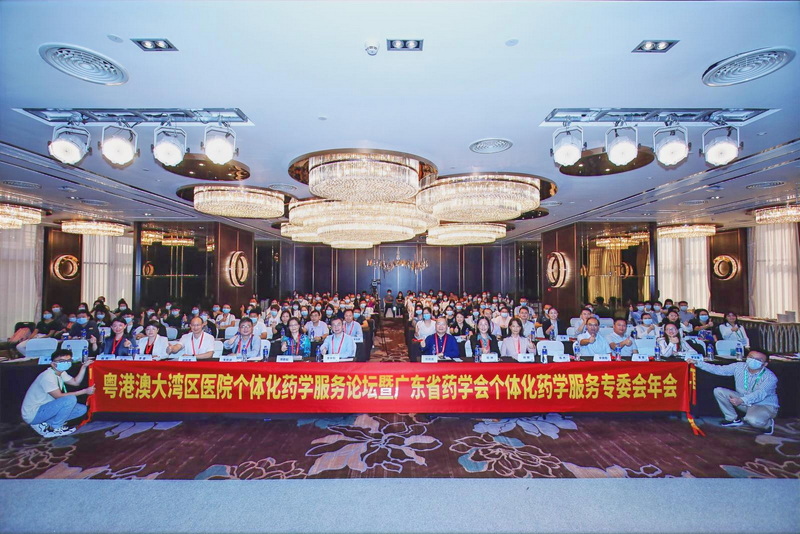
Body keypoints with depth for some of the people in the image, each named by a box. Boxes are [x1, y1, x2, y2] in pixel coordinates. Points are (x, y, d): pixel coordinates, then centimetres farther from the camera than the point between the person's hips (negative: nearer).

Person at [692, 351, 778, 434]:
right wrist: (697, 363, -17)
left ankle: (768, 423, 4)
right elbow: (718, 369, -6)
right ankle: (734, 419, 3)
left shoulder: (770, 377, -22)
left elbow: (760, 394, -37)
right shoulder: (739, 366, -9)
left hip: (765, 405, -5)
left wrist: (741, 400, -54)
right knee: (718, 391, -12)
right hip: (744, 400, 5)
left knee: (752, 420, -36)